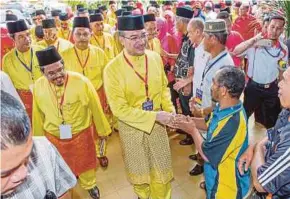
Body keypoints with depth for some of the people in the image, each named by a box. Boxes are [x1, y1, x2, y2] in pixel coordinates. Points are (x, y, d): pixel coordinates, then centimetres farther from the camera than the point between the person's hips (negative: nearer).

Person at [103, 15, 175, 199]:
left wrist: (170, 111, -10)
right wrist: (155, 116, -23)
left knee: (162, 170, 17)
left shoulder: (155, 58, -8)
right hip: (132, 126, -2)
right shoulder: (112, 69, -21)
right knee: (139, 171, 21)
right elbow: (120, 109, -20)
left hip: (158, 124, 3)